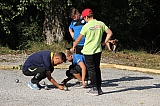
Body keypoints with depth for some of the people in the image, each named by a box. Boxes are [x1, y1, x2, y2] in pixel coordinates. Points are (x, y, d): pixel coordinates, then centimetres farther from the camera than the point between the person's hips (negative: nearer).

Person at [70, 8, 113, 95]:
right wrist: (104, 42, 10)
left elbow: (79, 39, -4)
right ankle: (99, 88, 15)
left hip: (88, 51, -5)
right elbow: (110, 33, 1)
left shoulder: (86, 26, -11)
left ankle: (94, 89, 0)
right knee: (97, 68, 13)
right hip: (98, 50, 5)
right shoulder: (101, 24, 1)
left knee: (91, 69, 2)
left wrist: (73, 47, 10)